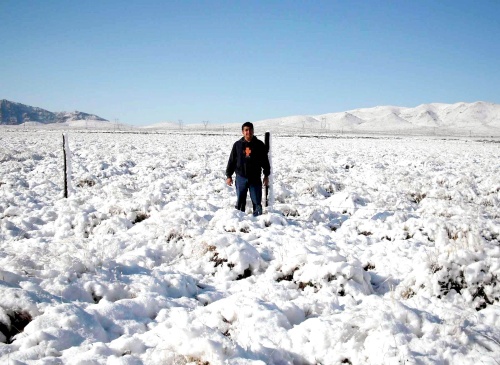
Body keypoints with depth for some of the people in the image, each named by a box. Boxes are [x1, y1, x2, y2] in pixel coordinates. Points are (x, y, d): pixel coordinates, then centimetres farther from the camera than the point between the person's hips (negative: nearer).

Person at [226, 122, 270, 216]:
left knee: (257, 201, 2)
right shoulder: (237, 144, 3)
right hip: (241, 177, 1)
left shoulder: (259, 145, 1)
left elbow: (265, 161, 6)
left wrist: (266, 175, 5)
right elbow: (232, 160, 7)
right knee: (240, 201, 8)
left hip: (255, 178, -1)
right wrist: (228, 175, 5)